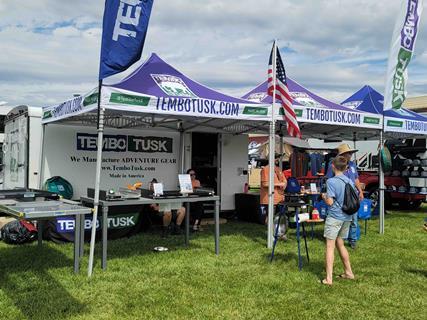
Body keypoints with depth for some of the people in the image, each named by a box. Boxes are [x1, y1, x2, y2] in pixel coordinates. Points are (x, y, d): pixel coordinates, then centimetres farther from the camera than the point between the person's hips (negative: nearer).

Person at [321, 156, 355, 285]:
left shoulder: (331, 181, -13)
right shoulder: (350, 181, 6)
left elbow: (330, 202, -17)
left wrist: (324, 196, 2)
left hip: (334, 217, -7)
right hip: (347, 217, 7)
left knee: (330, 246, -4)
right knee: (340, 244, 21)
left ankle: (329, 278, -7)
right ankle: (348, 272, 30)